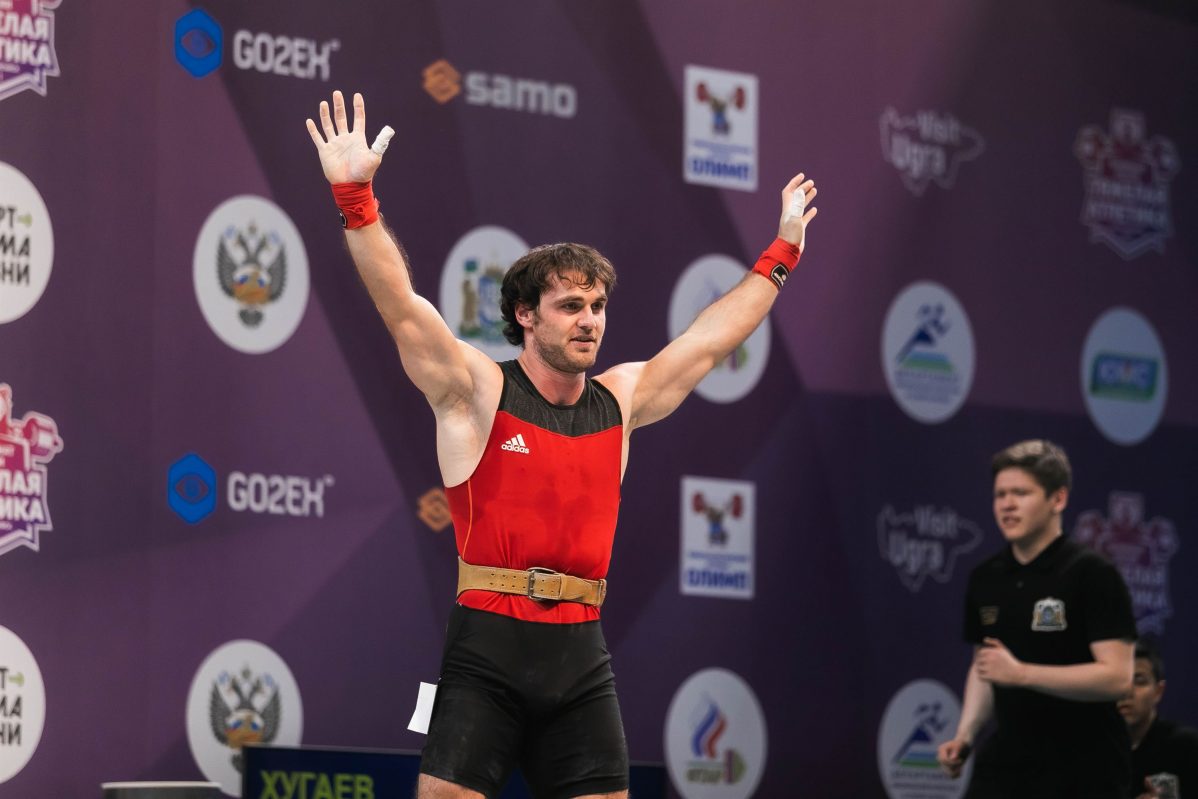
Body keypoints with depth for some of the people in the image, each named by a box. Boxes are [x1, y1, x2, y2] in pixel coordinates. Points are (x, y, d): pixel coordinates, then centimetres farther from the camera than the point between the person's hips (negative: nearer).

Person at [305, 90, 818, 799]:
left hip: (582, 655, 5)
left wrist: (780, 255, 32)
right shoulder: (477, 392, -1)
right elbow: (404, 310, -11)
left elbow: (709, 339, 25)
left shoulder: (620, 401, 13)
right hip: (488, 649, -4)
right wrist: (357, 197, -21)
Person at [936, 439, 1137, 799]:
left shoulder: (1092, 574, -11)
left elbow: (1117, 677, -18)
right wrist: (965, 735, 6)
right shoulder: (985, 578, 9)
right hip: (1005, 765, 6)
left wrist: (1021, 673, -24)